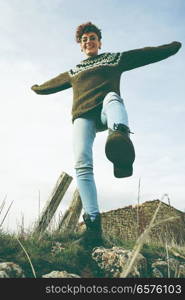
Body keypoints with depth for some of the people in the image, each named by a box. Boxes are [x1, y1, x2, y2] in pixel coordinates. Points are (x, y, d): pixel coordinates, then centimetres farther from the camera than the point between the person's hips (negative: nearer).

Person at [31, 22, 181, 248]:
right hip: (83, 116, 2)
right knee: (81, 164, -22)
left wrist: (175, 46, 20)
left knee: (112, 97, -39)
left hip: (106, 112, -2)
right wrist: (36, 88, 65)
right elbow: (52, 85, 52)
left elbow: (149, 54, 24)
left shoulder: (114, 59, 29)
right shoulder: (73, 72, 36)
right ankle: (93, 222, -26)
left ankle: (120, 136, -73)